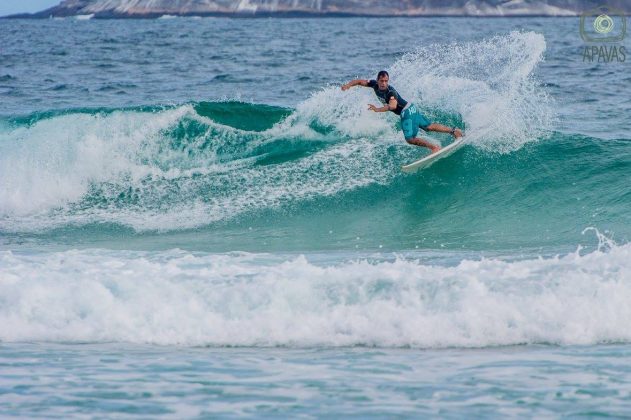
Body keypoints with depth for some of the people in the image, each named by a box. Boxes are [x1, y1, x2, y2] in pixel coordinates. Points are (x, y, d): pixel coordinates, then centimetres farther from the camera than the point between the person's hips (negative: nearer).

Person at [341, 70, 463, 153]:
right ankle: (453, 130, 31)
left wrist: (378, 110, -59)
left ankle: (435, 147, -15)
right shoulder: (375, 85, -7)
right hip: (411, 109, 9)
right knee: (428, 126, 21)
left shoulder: (391, 92, -31)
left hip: (407, 112, -9)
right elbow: (360, 81, 3)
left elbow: (392, 106, -49)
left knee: (410, 138, -18)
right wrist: (348, 85, -14)